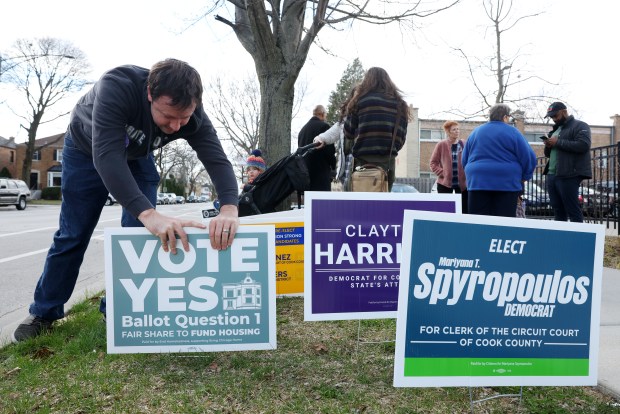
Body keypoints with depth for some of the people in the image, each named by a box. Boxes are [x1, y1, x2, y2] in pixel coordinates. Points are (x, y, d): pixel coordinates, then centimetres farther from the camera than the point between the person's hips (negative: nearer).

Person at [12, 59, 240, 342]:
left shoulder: (192, 115, -31)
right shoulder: (117, 87, -43)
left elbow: (217, 159, -40)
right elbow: (107, 155, -52)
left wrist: (229, 209, -61)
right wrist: (149, 213, -65)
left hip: (137, 157, 3)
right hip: (87, 150, -3)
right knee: (72, 235, 2)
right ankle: (44, 313, 21)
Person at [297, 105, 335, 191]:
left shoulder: (303, 129, 14)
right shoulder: (324, 126, -7)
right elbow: (329, 150, -11)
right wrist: (333, 165, 5)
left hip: (305, 170, 7)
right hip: (321, 171, -7)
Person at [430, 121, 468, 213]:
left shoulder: (463, 144, 4)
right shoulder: (441, 145, -1)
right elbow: (433, 163, 1)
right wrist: (442, 173, -10)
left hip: (462, 183, 2)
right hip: (444, 183, -2)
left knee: (464, 211, 4)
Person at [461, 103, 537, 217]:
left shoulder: (476, 132, 13)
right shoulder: (512, 132, 1)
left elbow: (464, 160, 18)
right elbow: (529, 157, -1)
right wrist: (524, 177, 14)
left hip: (477, 183, 3)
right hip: (506, 183, -3)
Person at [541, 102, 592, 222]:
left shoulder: (579, 126, 0)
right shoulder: (555, 130, 25)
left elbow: (583, 145, -17)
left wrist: (558, 142, -14)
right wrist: (548, 146, 3)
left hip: (568, 176, -8)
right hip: (551, 175, 8)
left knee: (573, 210, -7)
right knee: (557, 211, 9)